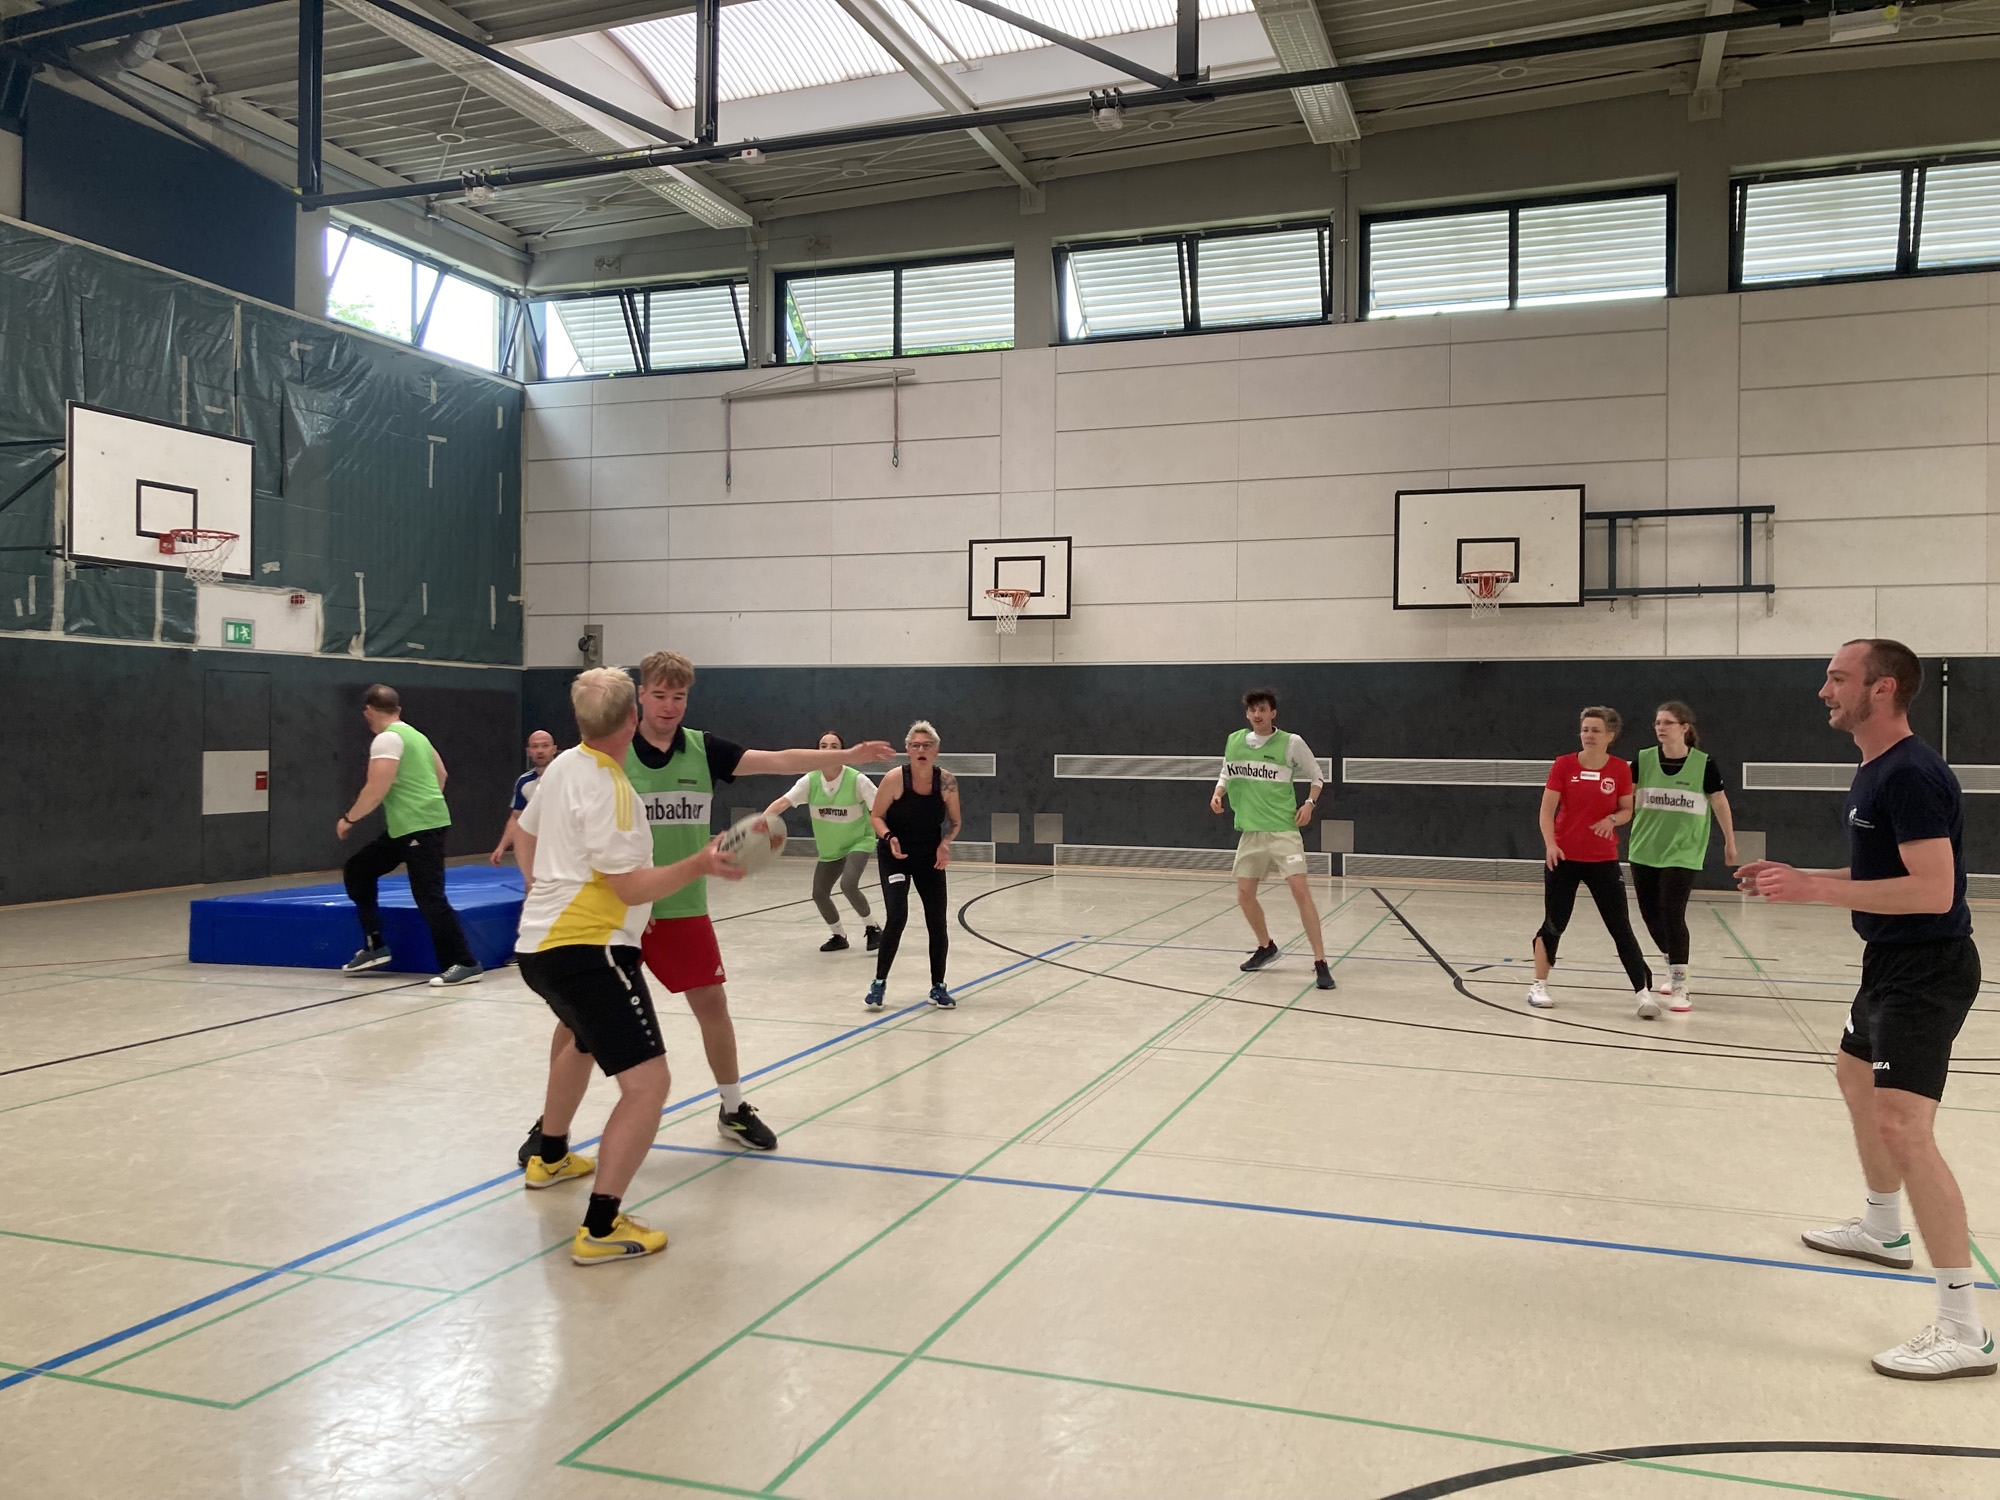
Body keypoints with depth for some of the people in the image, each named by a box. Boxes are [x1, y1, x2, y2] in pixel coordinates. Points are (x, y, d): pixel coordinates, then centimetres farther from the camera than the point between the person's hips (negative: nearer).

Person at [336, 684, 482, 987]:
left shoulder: (386, 739, -12)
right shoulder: (414, 735, 15)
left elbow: (376, 791, -18)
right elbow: (441, 775, 22)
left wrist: (348, 819, -4)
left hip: (420, 827, -10)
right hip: (404, 827, 10)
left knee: (429, 898, -10)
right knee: (357, 870, 17)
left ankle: (465, 964, -7)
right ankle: (374, 947, 19)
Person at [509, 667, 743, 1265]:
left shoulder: (563, 766, 9)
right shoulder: (608, 788, -18)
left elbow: (525, 833, 25)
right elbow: (633, 887, -18)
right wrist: (700, 864, -22)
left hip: (540, 943, 11)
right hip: (587, 948, -10)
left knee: (580, 1037, 37)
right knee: (648, 1082, -13)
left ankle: (549, 1156, 53)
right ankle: (600, 1227, -16)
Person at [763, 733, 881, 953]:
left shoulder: (857, 780, -23)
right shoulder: (810, 780, -14)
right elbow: (782, 802, -23)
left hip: (858, 842, -5)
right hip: (829, 849, 5)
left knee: (848, 884, -27)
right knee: (819, 894, 6)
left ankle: (872, 928, -2)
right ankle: (838, 935, 33)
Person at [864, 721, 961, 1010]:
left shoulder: (946, 781, -12)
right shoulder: (895, 778, -18)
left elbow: (955, 821, 2)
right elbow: (877, 817, -7)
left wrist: (945, 843, -16)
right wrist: (889, 838, -26)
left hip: (930, 858, 3)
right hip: (895, 856, -3)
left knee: (938, 923, 3)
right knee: (896, 918, -15)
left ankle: (938, 987, 20)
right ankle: (879, 984, 2)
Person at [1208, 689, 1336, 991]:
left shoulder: (1291, 743, -6)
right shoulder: (1234, 741, 5)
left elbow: (1317, 777, 6)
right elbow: (1226, 775, 20)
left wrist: (1310, 803, -10)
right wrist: (1217, 795, 1)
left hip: (1283, 829, -5)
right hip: (1250, 831, 5)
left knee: (1300, 890, -15)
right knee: (1244, 895, 7)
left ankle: (1320, 962, -9)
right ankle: (1266, 947, 33)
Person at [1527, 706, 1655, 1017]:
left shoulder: (1620, 769, -2)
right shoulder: (1563, 764, -5)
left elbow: (1627, 810, 7)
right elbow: (1547, 809, -5)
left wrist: (1612, 819, -15)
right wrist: (1550, 844, -18)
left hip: (1603, 860, 1)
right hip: (1563, 857, -1)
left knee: (1621, 927, -2)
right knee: (1554, 924, 7)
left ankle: (1644, 991, 1)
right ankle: (1539, 985, 20)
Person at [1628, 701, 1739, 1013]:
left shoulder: (1704, 764, -8)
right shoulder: (1644, 759, -3)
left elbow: (1720, 803, 5)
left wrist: (1730, 843, 13)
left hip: (1682, 854, -3)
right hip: (1644, 852, 3)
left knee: (1672, 914, -13)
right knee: (1651, 915, 10)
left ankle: (1679, 987, -3)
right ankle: (1675, 969, 34)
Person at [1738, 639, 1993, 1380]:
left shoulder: (1910, 775, -21)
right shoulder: (1876, 771, 11)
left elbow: (1933, 889, -28)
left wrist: (1814, 889, -27)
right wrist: (1802, 877, 10)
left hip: (1926, 970, -11)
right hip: (1894, 964, 11)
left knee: (1901, 1126, -17)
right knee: (1855, 1079, 27)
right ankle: (1882, 1230, 48)